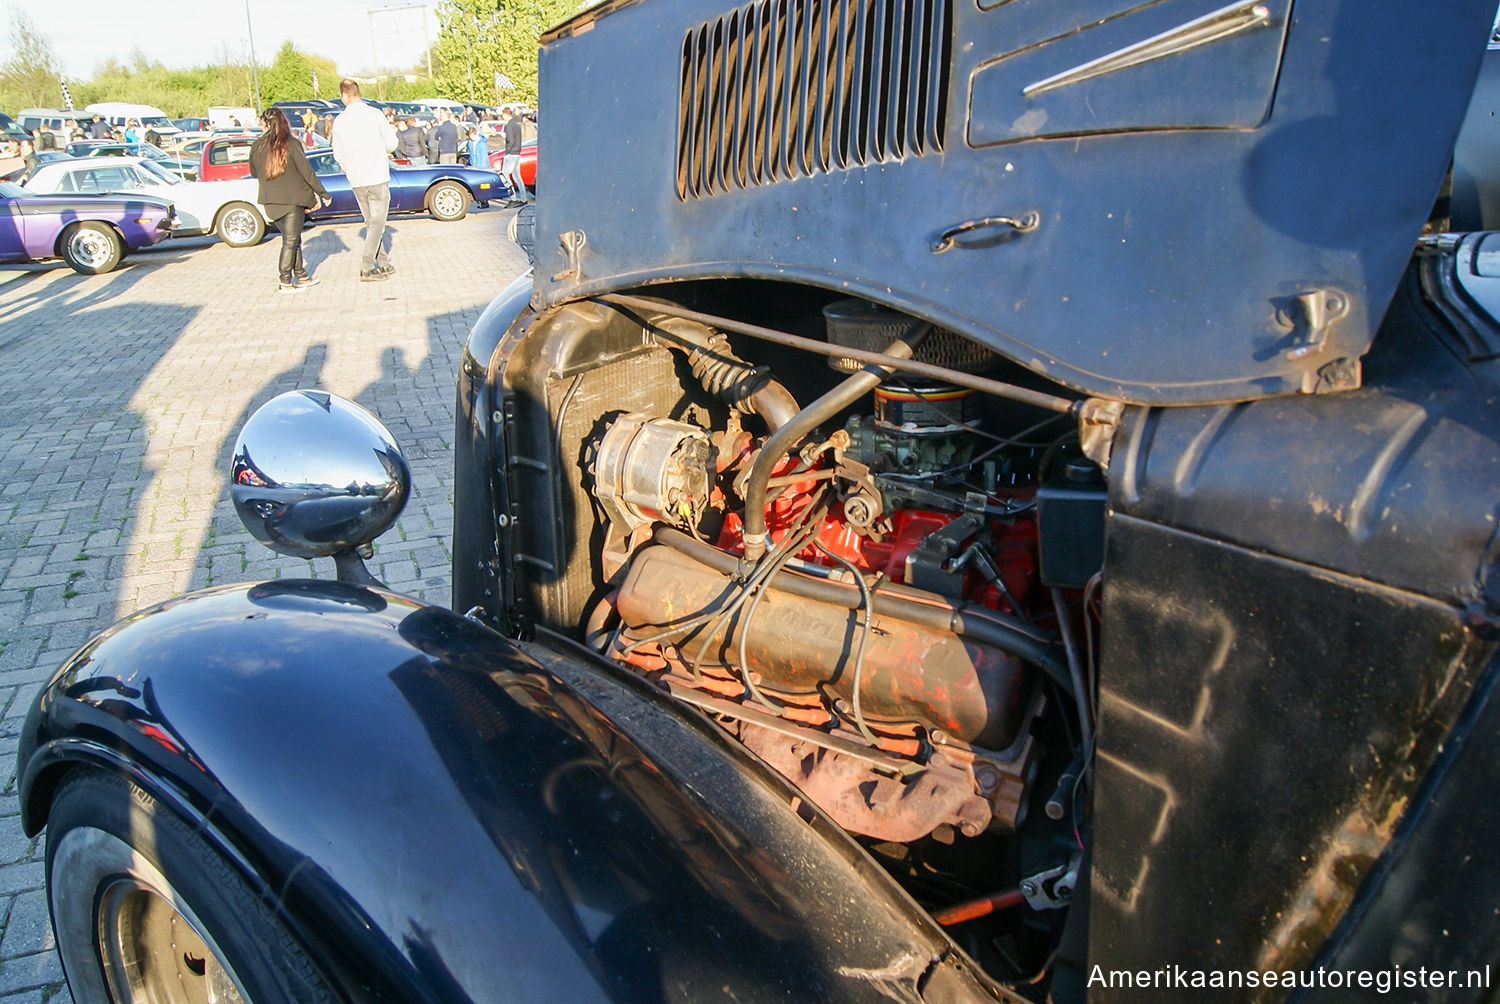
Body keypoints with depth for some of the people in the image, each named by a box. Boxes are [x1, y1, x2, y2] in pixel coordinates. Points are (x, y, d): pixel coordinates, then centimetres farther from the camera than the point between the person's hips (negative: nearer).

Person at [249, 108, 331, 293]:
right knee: (291, 241, 2)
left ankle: (300, 276, 23)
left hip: (270, 201, 4)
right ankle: (285, 282, 2)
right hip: (293, 199, -4)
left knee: (292, 239, 17)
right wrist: (321, 193, 0)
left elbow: (254, 173, 14)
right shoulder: (291, 145, -11)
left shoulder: (256, 147, 1)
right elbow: (307, 172, -10)